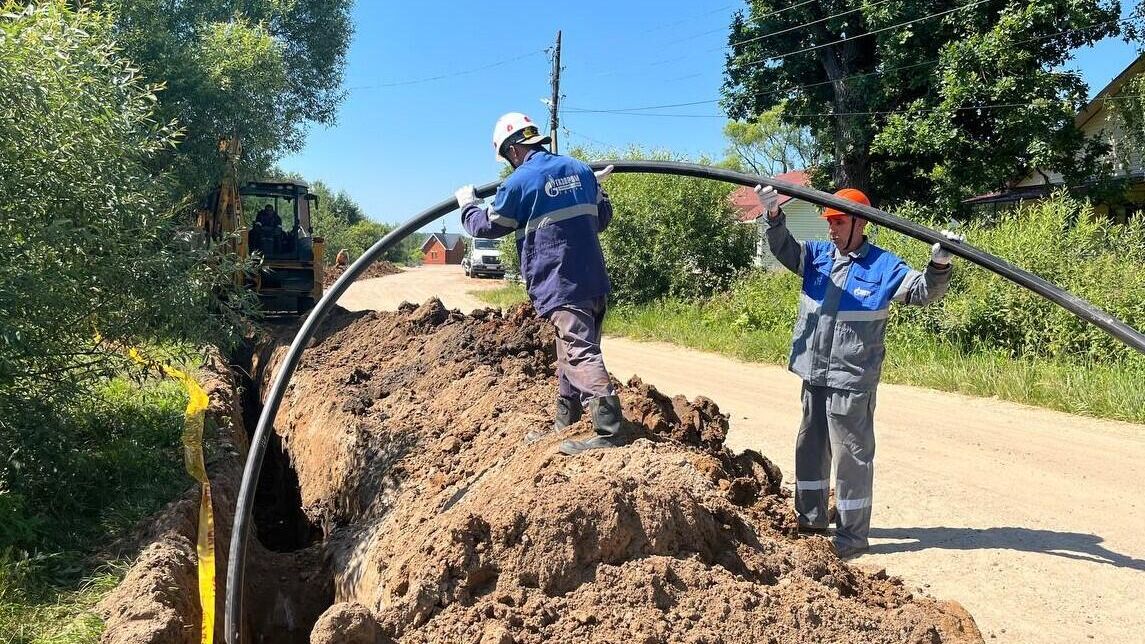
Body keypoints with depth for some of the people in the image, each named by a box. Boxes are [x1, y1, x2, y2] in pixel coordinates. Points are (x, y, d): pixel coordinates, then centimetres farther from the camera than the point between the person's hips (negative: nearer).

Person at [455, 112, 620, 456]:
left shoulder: (519, 182, -7)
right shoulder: (580, 169, 10)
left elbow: (487, 226, 7)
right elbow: (603, 217, 22)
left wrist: (467, 202, 27)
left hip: (559, 286, -7)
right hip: (594, 281, 8)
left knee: (581, 356, -13)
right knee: (572, 353, 15)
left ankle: (608, 431, -22)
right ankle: (564, 426, 26)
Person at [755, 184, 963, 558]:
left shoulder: (882, 266, -5)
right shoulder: (818, 256, 8)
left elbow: (923, 292, -9)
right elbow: (784, 249, -1)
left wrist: (939, 266, -28)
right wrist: (774, 215, -18)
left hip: (851, 380, -6)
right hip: (814, 375, 6)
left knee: (852, 456, -1)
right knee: (810, 447, 18)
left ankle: (853, 536, 11)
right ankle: (810, 520, 35)